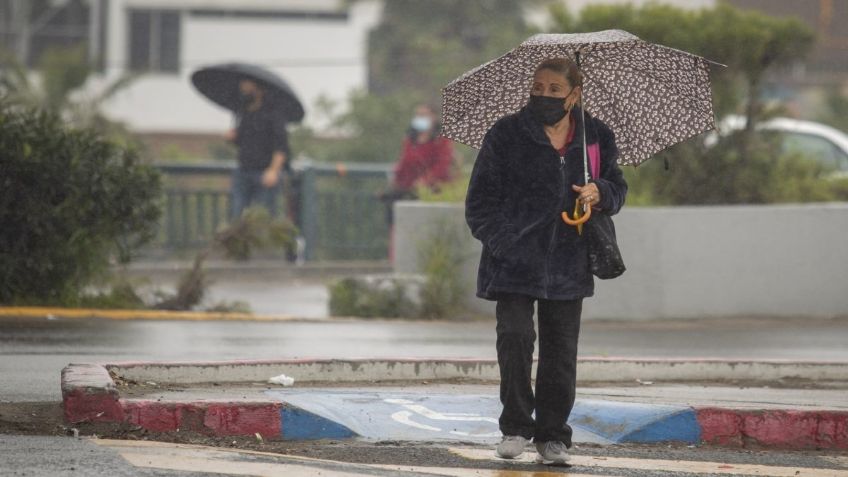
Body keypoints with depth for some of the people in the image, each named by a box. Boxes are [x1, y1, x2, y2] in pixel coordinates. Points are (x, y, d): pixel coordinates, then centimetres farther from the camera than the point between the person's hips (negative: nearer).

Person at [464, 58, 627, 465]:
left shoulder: (596, 137, 6)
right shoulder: (506, 135, -2)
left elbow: (617, 187, 16)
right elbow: (481, 199, 0)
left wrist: (600, 193, -8)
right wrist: (499, 239, -12)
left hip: (567, 264, 2)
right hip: (514, 261, -2)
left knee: (560, 352, 5)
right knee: (514, 339, -13)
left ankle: (552, 436, 14)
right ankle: (516, 427, 0)